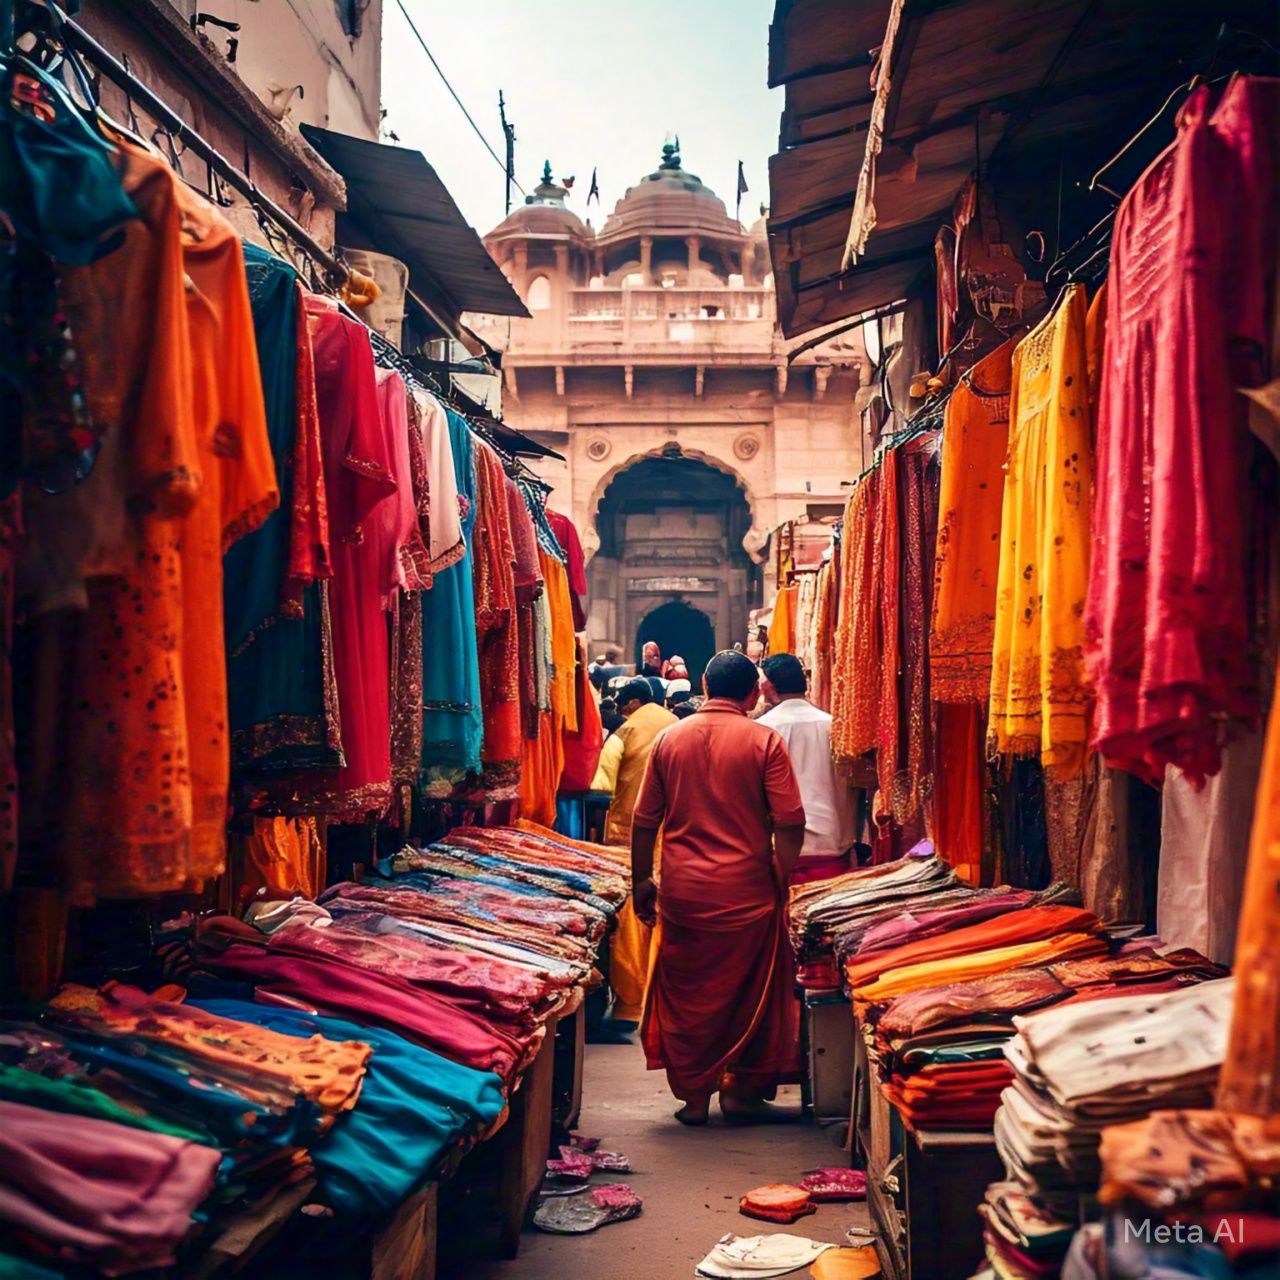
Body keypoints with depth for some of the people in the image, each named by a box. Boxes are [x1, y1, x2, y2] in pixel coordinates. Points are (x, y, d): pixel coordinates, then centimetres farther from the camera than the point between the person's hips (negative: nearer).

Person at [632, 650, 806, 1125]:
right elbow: (790, 823, -10)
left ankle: (693, 1094, 18)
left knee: (687, 994, 12)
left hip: (682, 891, 2)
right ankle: (742, 1090, 21)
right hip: (747, 891, -2)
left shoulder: (669, 738, 3)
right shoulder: (765, 741, -6)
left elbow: (644, 821, 6)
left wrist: (642, 881, 15)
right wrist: (781, 880, 2)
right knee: (750, 992, 13)